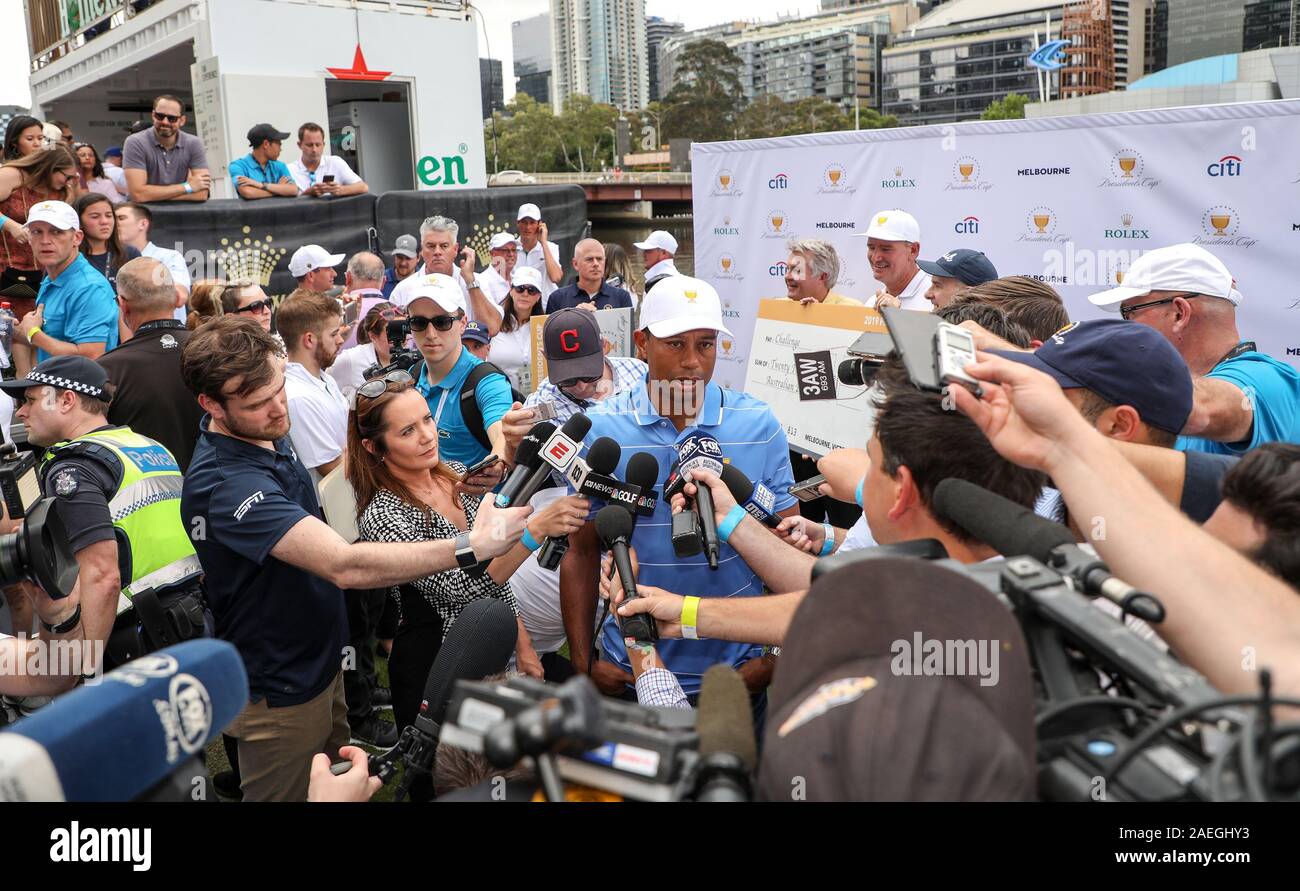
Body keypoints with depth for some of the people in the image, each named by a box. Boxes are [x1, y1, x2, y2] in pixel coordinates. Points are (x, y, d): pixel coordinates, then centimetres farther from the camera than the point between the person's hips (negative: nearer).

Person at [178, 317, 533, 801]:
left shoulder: (266, 432, -4)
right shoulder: (225, 483, -34)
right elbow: (344, 565, -42)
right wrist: (472, 545, -42)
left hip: (322, 662, 8)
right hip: (282, 693, -8)